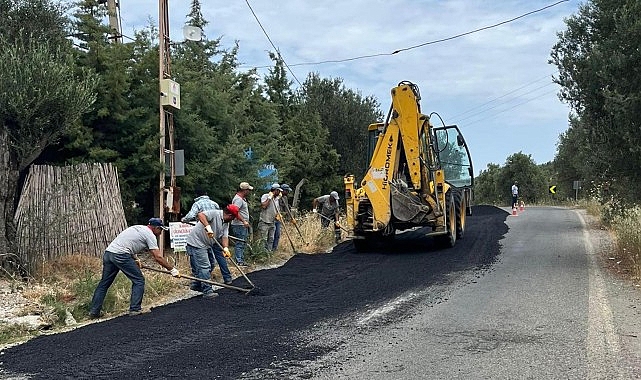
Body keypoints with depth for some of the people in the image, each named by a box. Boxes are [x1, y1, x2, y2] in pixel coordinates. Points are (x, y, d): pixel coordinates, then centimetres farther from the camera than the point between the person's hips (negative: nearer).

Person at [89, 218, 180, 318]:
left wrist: (136, 259, 29)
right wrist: (172, 269, 0)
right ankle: (135, 309, 3)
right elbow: (158, 257, -6)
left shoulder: (138, 228, 26)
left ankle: (94, 311, 17)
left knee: (104, 283, 15)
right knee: (139, 280, 3)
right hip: (121, 255, -9)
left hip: (108, 252, 9)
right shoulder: (150, 235, -1)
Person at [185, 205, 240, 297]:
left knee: (199, 266, 20)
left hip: (204, 244, 9)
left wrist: (226, 248, -19)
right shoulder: (214, 214, -18)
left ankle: (196, 285, 36)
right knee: (205, 267, -10)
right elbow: (200, 215, -33)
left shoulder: (226, 224, 9)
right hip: (196, 242, -9)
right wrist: (208, 227, -43)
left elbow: (225, 236, -1)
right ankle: (207, 291, -7)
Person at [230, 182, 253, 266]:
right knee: (240, 243, -7)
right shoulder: (238, 199, -18)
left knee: (243, 243, 15)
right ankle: (239, 261, -3)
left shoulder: (242, 198, 16)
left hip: (243, 225, 11)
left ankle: (241, 260, 22)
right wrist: (244, 221, -28)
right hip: (239, 225, -11)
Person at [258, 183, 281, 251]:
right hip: (264, 223, -8)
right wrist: (270, 197, -19)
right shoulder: (265, 196, -8)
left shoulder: (276, 199, 15)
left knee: (271, 240, 9)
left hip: (272, 223, 8)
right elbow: (263, 206, -25)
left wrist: (278, 214, 3)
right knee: (263, 240, -7)